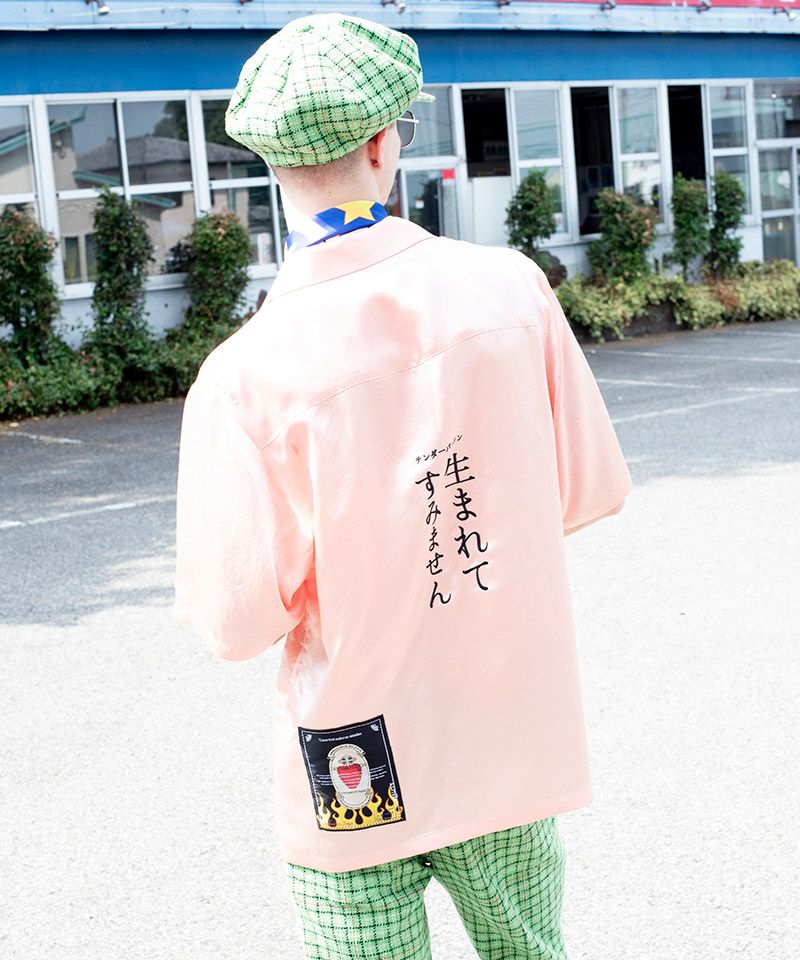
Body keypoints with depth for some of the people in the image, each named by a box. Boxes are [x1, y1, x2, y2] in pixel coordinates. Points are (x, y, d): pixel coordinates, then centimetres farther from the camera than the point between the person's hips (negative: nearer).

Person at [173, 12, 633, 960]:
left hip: (351, 782, -2)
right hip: (512, 750, 3)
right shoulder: (509, 287, -10)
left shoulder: (244, 371, -19)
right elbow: (593, 490, 0)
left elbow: (237, 621, -16)